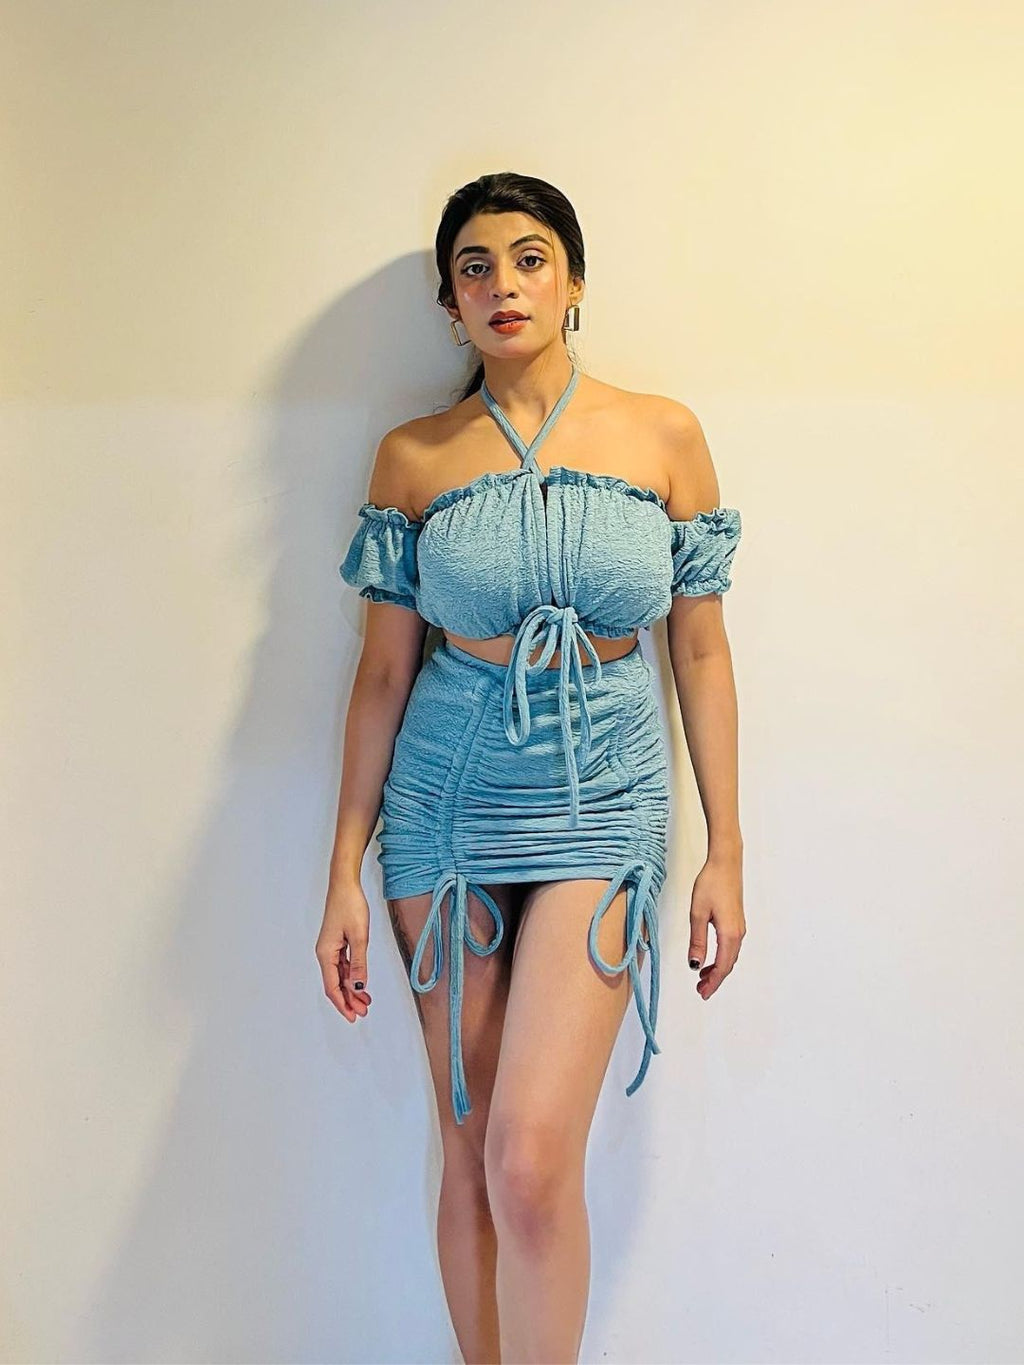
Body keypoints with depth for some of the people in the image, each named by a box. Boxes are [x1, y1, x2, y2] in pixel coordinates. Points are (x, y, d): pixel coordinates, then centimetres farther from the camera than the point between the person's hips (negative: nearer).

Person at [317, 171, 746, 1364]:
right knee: (469, 1146, 9)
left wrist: (725, 851, 2)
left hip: (602, 797, -1)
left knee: (532, 1157, -14)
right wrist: (346, 871, 3)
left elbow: (700, 649, 4)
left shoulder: (663, 435, 2)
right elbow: (384, 668, 4)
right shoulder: (414, 457, 3)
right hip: (447, 803, 2)